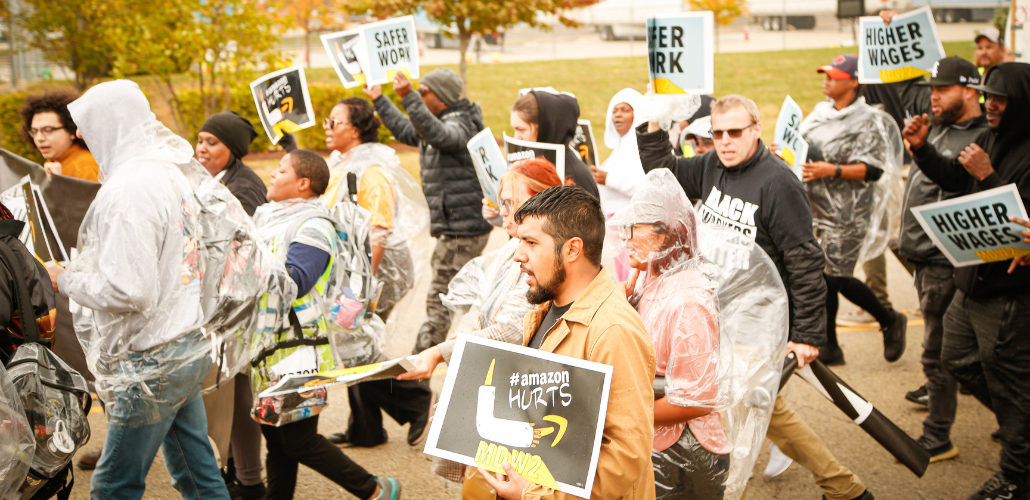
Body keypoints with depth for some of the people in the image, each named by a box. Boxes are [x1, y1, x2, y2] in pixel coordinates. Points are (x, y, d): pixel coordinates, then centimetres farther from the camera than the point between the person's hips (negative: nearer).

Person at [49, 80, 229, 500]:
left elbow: (128, 291, -25)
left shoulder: (128, 190, -21)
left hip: (152, 364, -9)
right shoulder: (170, 173, 9)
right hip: (187, 348, 10)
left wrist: (65, 280, -9)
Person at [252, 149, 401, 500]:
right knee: (275, 438, 13)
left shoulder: (312, 227, -13)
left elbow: (293, 282, -26)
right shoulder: (269, 219, 15)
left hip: (298, 348, -9)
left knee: (299, 441, -3)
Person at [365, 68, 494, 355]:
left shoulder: (460, 126, -14)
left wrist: (409, 97, -45)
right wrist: (379, 100, 35)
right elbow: (406, 131, 33)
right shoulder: (444, 124, 17)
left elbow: (437, 134, -38)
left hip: (462, 229, -11)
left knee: (439, 298, -8)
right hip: (453, 227, 11)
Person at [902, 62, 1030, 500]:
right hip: (972, 281, 9)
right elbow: (954, 179, 20)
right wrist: (920, 148, 6)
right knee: (959, 361, 22)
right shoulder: (990, 138, 6)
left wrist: (987, 176, -28)